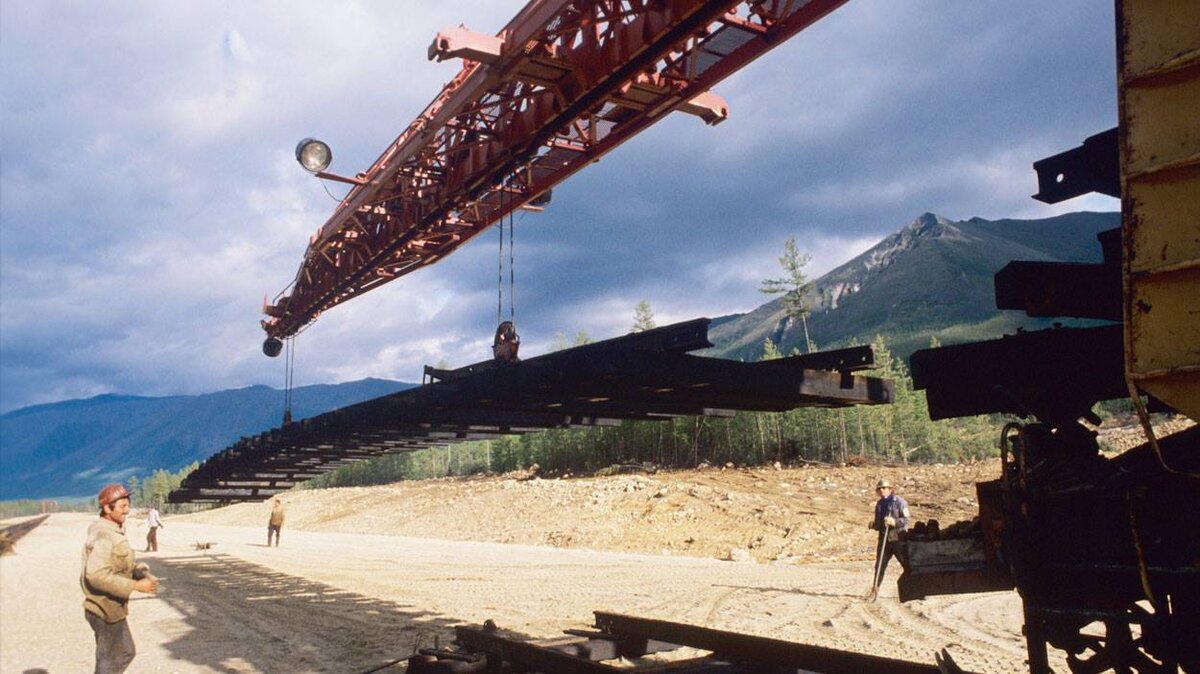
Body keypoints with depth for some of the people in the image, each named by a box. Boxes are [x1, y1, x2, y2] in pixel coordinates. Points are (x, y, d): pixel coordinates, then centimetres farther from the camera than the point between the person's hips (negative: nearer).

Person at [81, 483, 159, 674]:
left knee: (126, 653, 21)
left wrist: (143, 573, -2)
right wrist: (135, 586, -29)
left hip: (113, 608, 10)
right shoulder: (103, 536, -23)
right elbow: (96, 575, -34)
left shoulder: (114, 532, 9)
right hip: (106, 610, -10)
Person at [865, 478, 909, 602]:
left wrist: (894, 522, -29)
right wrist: (873, 525, -3)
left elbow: (906, 520, -13)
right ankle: (875, 589, 15)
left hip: (899, 538, -5)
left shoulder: (899, 501, -8)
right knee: (880, 565, 7)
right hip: (884, 538, 5)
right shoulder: (879, 504, 12)